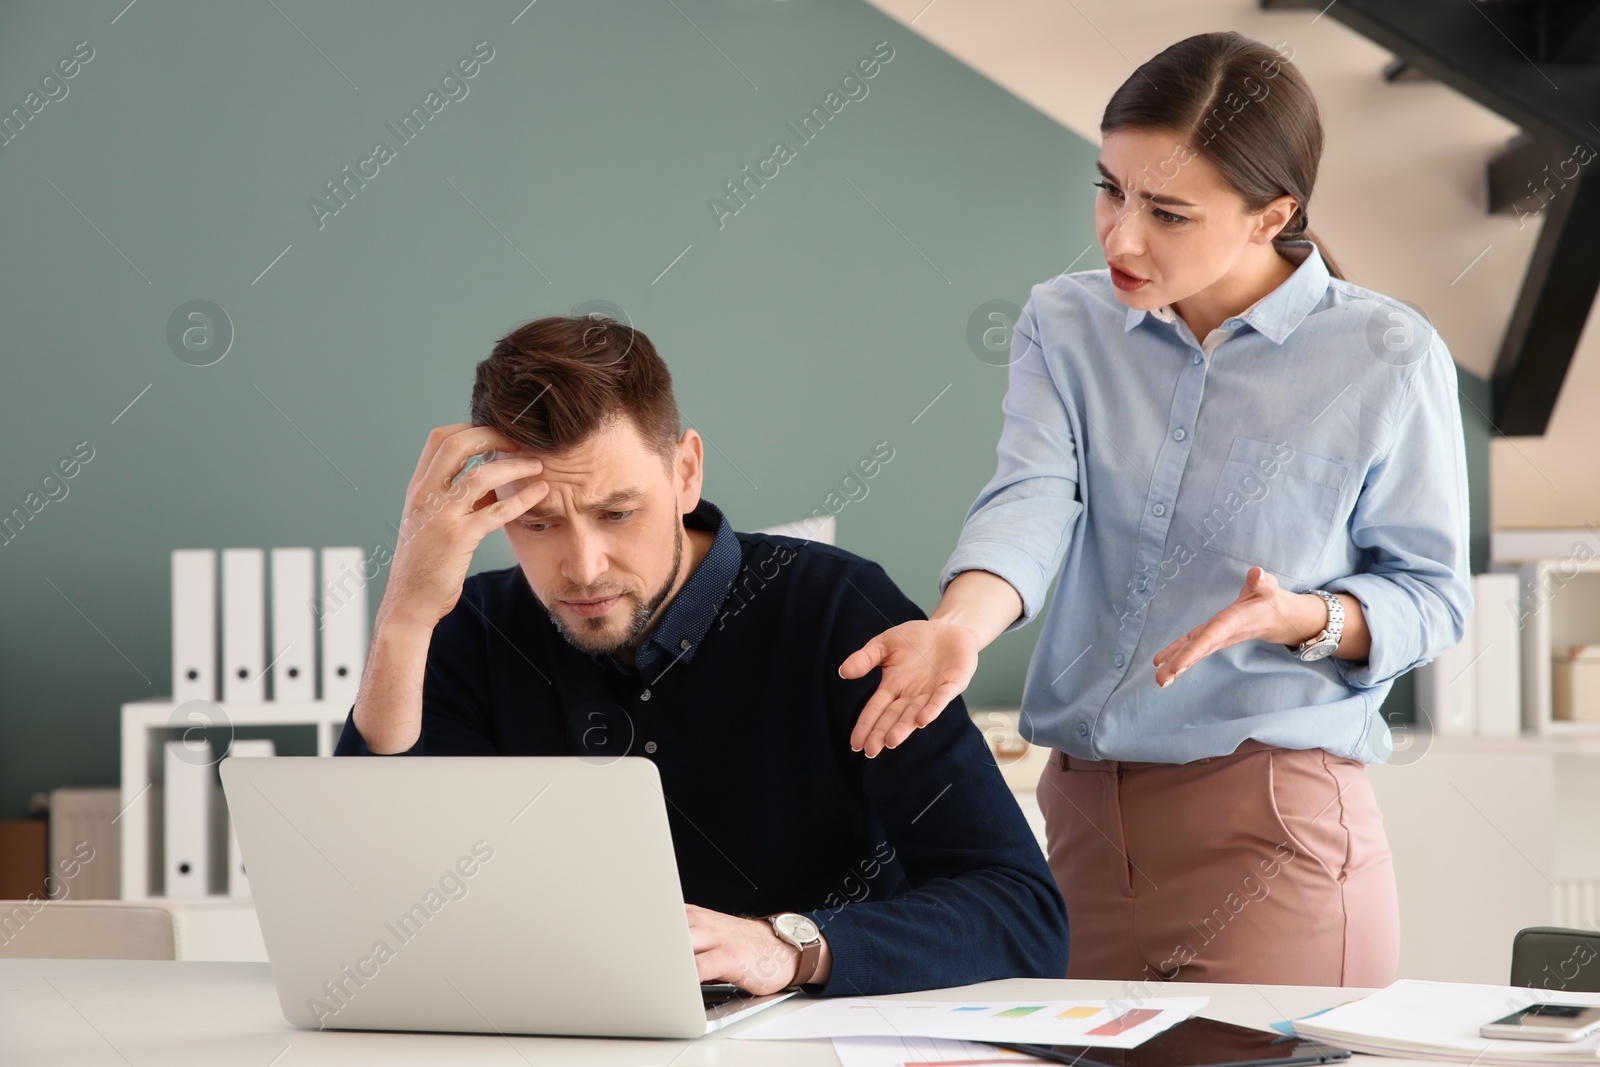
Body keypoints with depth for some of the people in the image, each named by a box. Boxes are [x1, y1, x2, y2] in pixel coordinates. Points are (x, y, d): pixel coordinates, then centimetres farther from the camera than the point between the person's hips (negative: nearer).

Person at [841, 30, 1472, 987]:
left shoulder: (1387, 360, -5)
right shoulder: (1065, 325, 5)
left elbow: (1431, 593, 0)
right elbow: (1032, 502, -12)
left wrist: (1304, 620, -20)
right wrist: (961, 626, -32)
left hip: (1279, 834, -3)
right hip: (1081, 814, 4)